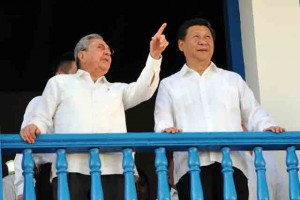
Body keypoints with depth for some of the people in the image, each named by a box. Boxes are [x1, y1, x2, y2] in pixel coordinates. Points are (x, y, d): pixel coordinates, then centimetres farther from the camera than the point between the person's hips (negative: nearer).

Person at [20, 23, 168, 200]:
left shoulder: (117, 90, 31)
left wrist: (154, 56, 0)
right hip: (71, 170, -2)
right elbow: (43, 118, 17)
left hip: (113, 170, 2)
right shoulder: (59, 82, 24)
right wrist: (34, 126, -7)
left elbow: (143, 90, 13)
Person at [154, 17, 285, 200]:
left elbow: (253, 113, 20)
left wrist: (267, 126, -2)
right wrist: (166, 130, -13)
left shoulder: (233, 79, 26)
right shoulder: (169, 84, 22)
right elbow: (162, 124, 12)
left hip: (232, 163, 1)